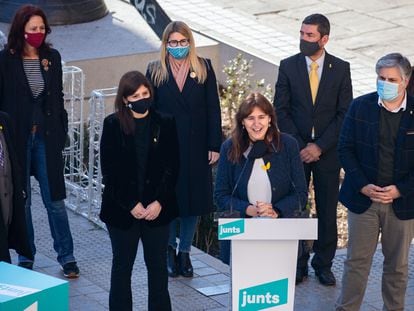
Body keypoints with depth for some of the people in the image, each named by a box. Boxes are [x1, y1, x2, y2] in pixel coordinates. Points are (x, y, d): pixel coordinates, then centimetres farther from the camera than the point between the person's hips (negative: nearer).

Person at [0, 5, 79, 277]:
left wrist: (62, 132, 5)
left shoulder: (52, 57, 5)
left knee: (55, 199, 3)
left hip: (47, 138, 2)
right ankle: (25, 257, 18)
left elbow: (58, 97, 11)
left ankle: (67, 256, 11)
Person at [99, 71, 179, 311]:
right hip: (122, 209, -1)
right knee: (122, 265, 9)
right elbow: (109, 170, -5)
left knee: (158, 264, 10)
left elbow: (172, 167, 0)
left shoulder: (165, 124, 0)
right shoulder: (113, 125, -3)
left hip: (158, 208, 1)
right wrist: (130, 205, -11)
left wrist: (159, 202, -10)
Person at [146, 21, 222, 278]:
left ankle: (185, 252, 20)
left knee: (195, 199, 6)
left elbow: (213, 109, 1)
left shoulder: (204, 69, 2)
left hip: (196, 147, 1)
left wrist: (214, 145, -3)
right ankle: (170, 248, 23)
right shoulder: (155, 71, 2)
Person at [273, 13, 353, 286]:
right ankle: (298, 264, 16)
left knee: (327, 211, 6)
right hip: (296, 149, 0)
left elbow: (345, 114, -4)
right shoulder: (288, 66, -1)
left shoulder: (341, 68, -3)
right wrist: (299, 146, -10)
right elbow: (281, 110, -1)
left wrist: (320, 146, -12)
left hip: (327, 151, 0)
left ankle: (324, 264, 20)